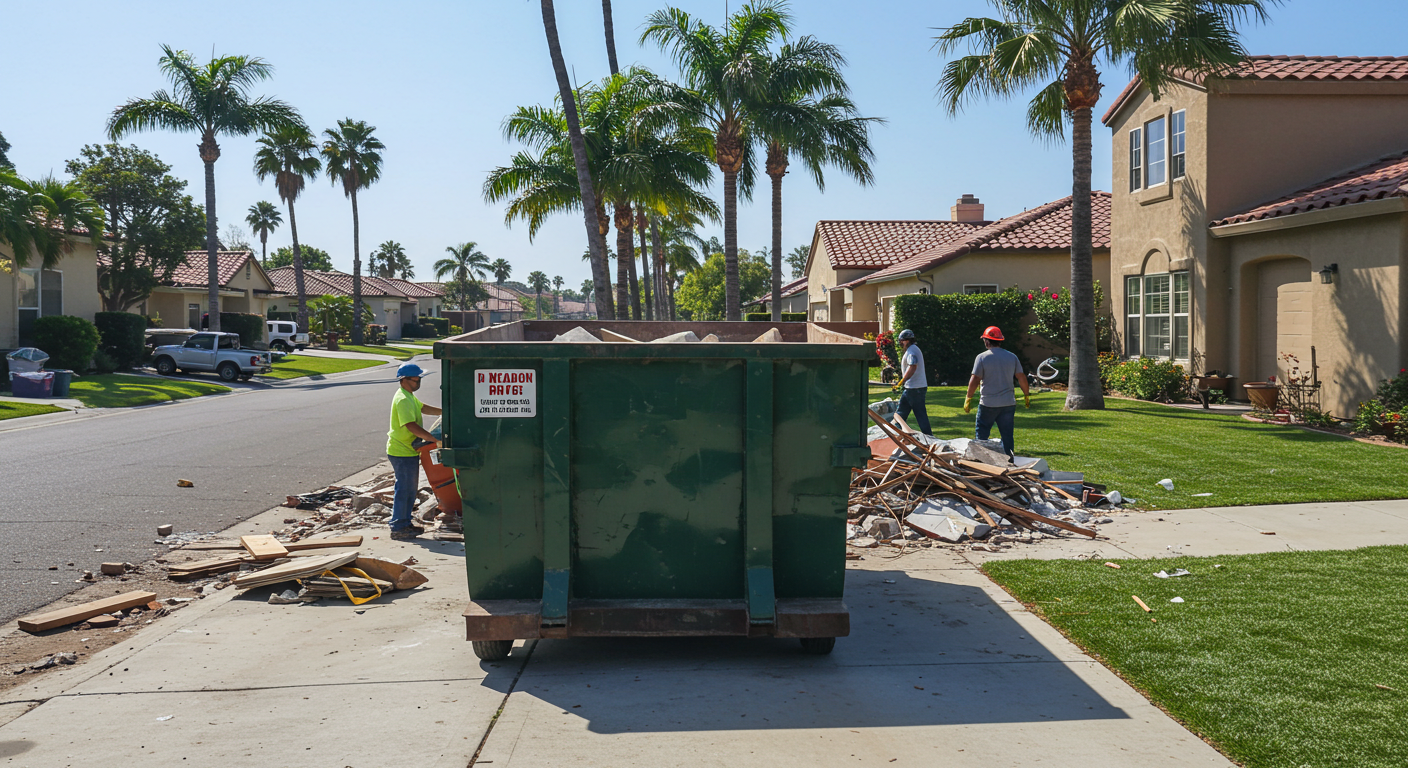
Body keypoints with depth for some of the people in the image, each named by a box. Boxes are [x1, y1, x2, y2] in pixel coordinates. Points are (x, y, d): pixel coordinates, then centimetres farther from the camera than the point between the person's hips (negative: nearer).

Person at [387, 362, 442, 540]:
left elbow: (423, 408, 27)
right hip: (402, 453, -11)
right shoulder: (403, 400, -22)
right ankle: (397, 529, 4)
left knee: (410, 489, 16)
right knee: (404, 489, -4)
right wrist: (435, 440, -31)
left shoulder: (410, 397, 12)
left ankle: (405, 524, 26)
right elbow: (412, 426, -30)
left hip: (409, 451, 11)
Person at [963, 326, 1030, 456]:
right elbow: (1021, 378, 6)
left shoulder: (982, 357, -6)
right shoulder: (1012, 357, 5)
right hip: (1008, 404, 3)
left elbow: (974, 380, -9)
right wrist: (1027, 395, 18)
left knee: (981, 435, 8)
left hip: (988, 404, -3)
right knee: (1007, 435, 8)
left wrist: (968, 399, -1)